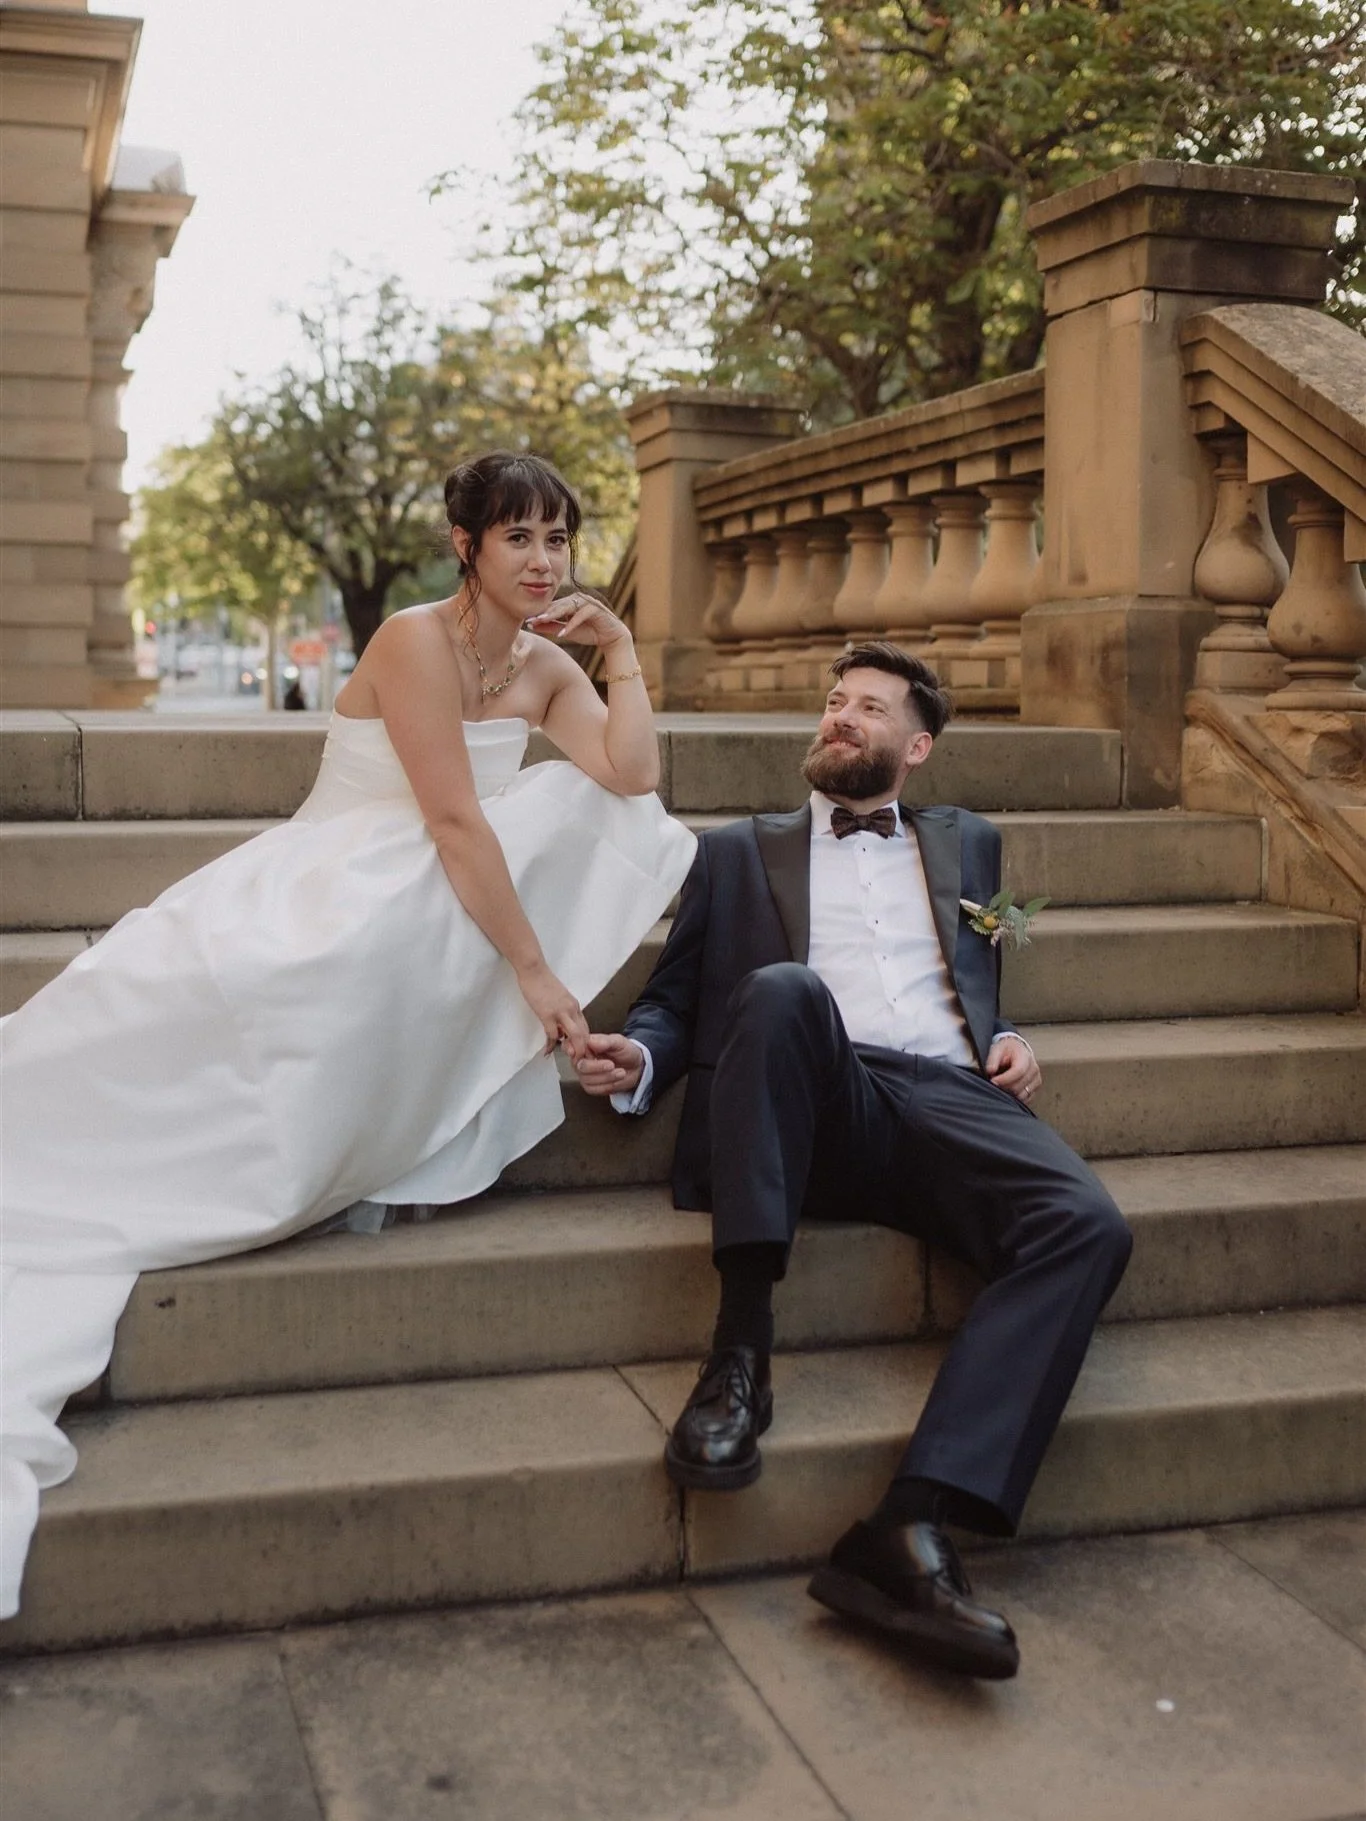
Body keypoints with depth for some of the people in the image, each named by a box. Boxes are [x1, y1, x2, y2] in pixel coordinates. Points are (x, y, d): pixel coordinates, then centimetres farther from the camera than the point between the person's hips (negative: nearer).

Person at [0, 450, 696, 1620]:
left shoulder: (547, 666, 8)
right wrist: (535, 971, -20)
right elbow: (455, 825, -21)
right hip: (330, 908, -6)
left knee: (597, 811, -10)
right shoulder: (417, 641, -14)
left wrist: (624, 652, -6)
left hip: (434, 928, 7)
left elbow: (634, 780, -7)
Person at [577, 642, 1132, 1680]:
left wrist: (1008, 1039, 10)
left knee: (1086, 1227, -30)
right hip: (818, 1108, -1)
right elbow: (677, 999, 19)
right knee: (782, 988, -37)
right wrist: (636, 1059, -4)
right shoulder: (740, 853, 25)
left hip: (948, 1098, 2)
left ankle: (910, 1535, -38)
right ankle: (741, 1353, -32)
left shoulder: (967, 844, 31)